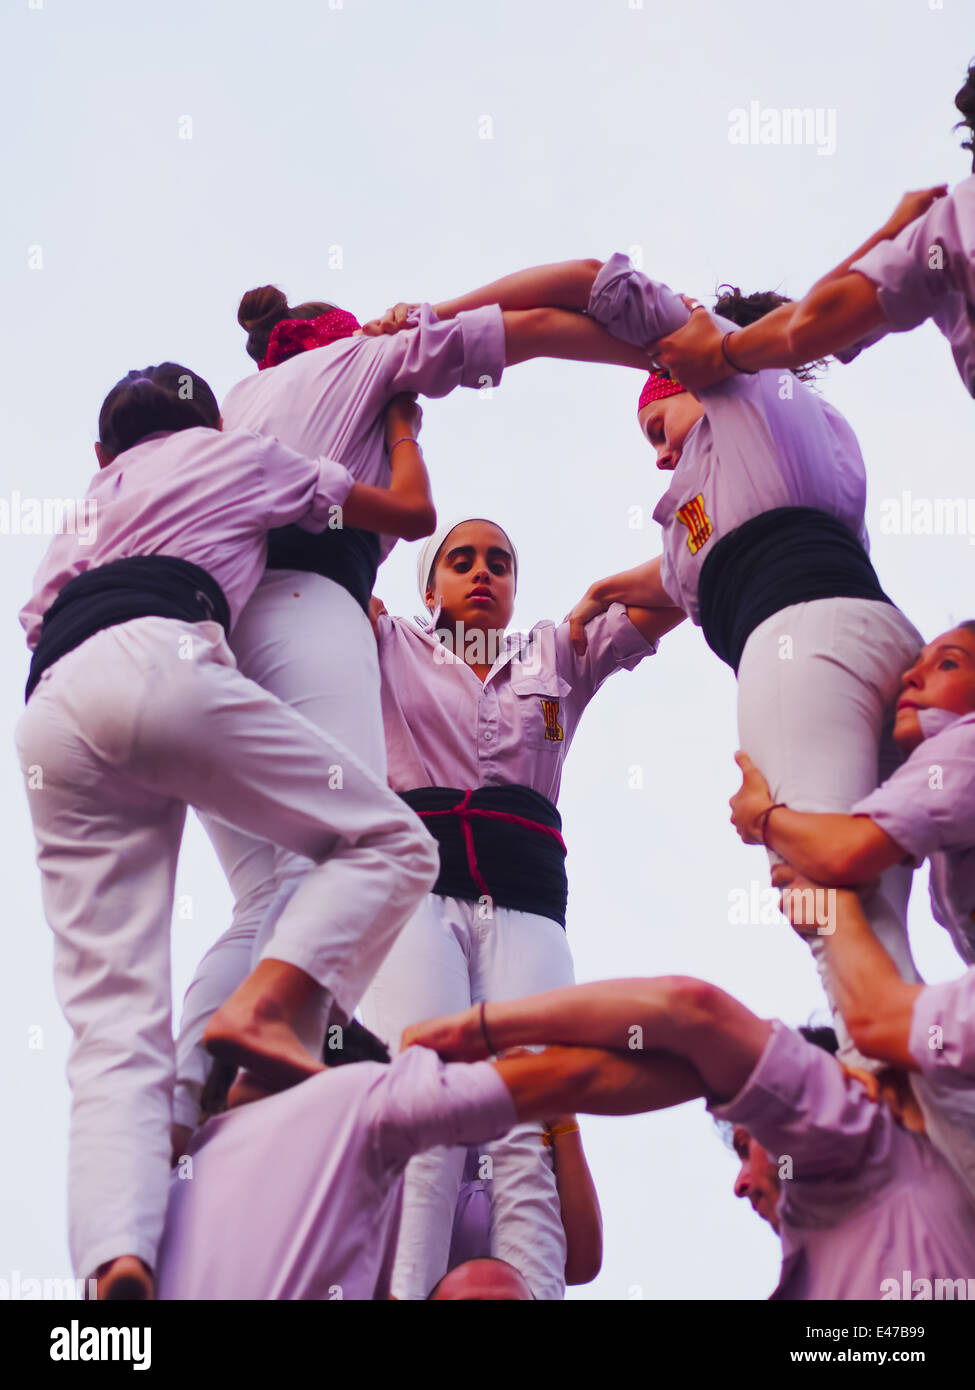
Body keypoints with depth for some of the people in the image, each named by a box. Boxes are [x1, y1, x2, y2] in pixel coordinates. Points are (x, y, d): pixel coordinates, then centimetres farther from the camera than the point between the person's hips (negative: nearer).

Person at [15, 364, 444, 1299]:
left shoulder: (84, 509, 42)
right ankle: (262, 1009, -22)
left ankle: (117, 1267, -28)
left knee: (112, 1026, -6)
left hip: (45, 722, 5)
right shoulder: (232, 452, 28)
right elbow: (411, 513, 35)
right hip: (154, 660, -5)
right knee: (390, 842, 3)